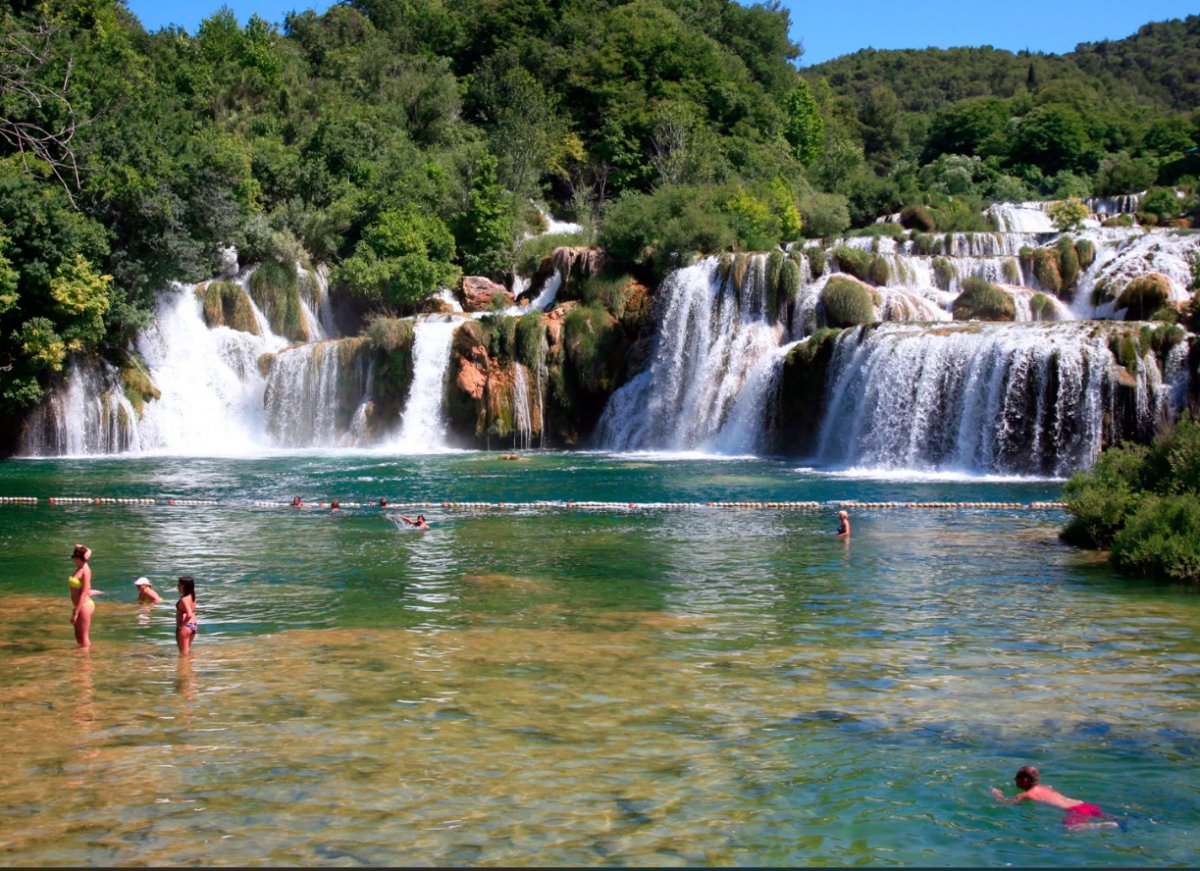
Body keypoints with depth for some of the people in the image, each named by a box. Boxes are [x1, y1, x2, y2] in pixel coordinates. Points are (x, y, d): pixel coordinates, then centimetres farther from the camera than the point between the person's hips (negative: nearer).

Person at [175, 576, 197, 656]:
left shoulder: (184, 599, -23)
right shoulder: (192, 597, 4)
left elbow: (189, 615, -34)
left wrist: (182, 625, -22)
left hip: (185, 626, -9)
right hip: (193, 624, 9)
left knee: (184, 652, 4)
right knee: (188, 649, 25)